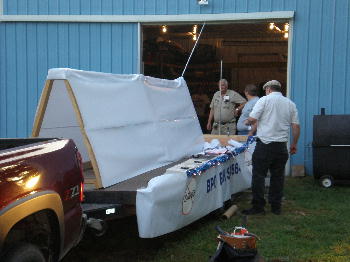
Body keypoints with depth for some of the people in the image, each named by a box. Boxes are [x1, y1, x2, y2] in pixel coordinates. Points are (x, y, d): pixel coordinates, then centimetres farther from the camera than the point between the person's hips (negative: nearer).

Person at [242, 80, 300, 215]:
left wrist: (247, 122, 13)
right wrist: (294, 144, 17)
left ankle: (258, 206, 3)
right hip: (282, 146, 5)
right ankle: (276, 206, 17)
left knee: (259, 176, 2)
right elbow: (296, 126, 8)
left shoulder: (264, 100, -3)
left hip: (264, 144, -5)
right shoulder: (290, 104, 10)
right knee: (278, 176, 11)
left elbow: (252, 119, -10)